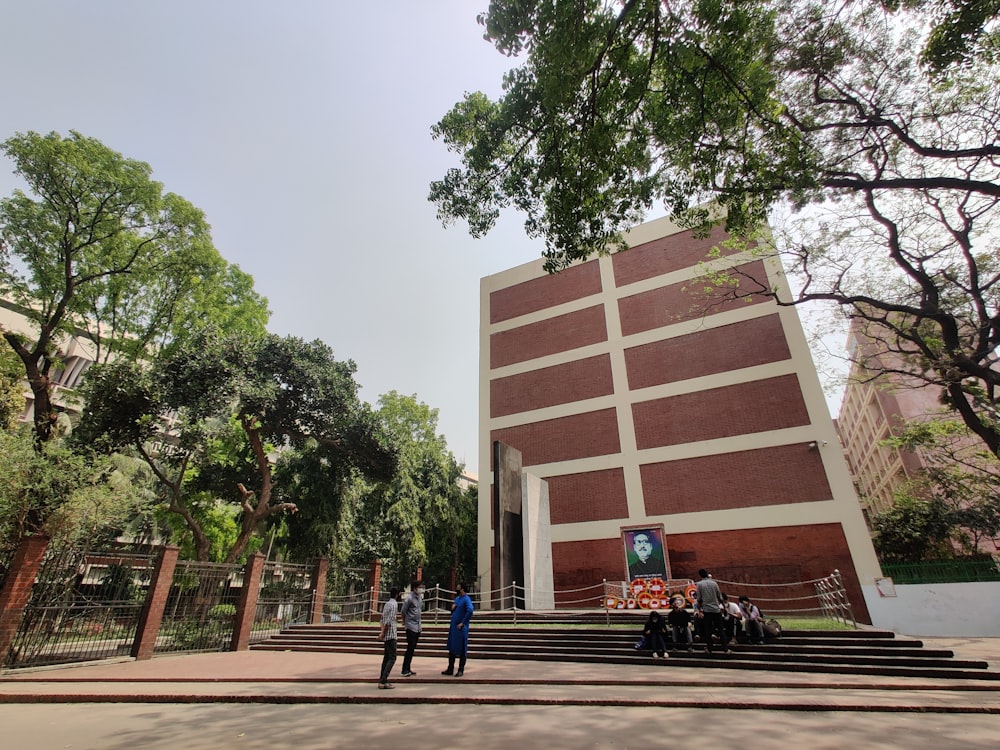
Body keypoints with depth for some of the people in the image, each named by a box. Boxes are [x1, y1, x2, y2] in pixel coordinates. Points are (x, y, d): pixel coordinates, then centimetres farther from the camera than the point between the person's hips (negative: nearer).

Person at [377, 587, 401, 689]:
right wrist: (383, 633, -14)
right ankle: (383, 681, -13)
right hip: (390, 634, -9)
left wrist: (382, 631, 8)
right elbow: (389, 620, -19)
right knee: (392, 658, -7)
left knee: (386, 657, 16)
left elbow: (382, 619, 16)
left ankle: (382, 679, 19)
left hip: (386, 634, 9)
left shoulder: (387, 603, 15)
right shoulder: (394, 604, -13)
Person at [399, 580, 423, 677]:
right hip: (411, 627, -7)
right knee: (410, 648, -5)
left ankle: (408, 669, 20)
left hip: (417, 627, 7)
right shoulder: (409, 598, -15)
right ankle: (405, 670, 4)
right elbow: (403, 611, -10)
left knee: (412, 649, 12)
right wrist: (404, 623, 0)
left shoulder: (420, 598, 7)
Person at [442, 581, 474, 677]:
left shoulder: (466, 599, -14)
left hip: (461, 629, -8)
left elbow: (470, 611, -30)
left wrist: (463, 623, -25)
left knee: (461, 650, 3)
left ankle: (461, 670, 14)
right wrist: (452, 608, -1)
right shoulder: (457, 598, 12)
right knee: (451, 649, 14)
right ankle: (450, 669, 25)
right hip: (453, 627, 8)